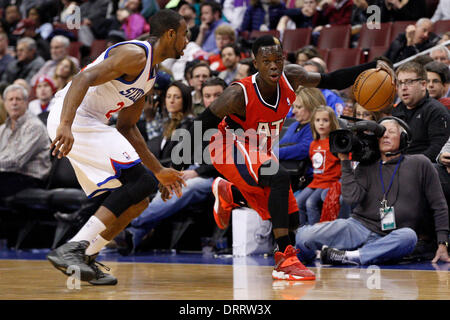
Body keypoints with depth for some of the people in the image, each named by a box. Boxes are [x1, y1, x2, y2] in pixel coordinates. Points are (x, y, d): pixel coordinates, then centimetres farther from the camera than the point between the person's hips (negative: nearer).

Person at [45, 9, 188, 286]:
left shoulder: (150, 73, 22)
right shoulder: (136, 55, -10)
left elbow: (127, 127, 28)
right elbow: (84, 79, -23)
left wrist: (158, 170, 28)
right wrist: (66, 125, -36)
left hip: (90, 124, 10)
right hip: (73, 118, -10)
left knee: (137, 199, 8)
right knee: (141, 181, -18)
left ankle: (85, 258, 6)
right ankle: (70, 250, -21)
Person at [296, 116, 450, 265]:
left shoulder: (420, 164, 9)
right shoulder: (366, 167, 14)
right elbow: (351, 196, -5)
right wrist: (345, 161, -2)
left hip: (388, 241, -1)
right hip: (359, 227, 1)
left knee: (408, 236, -40)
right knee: (303, 236, -22)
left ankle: (349, 256, -35)